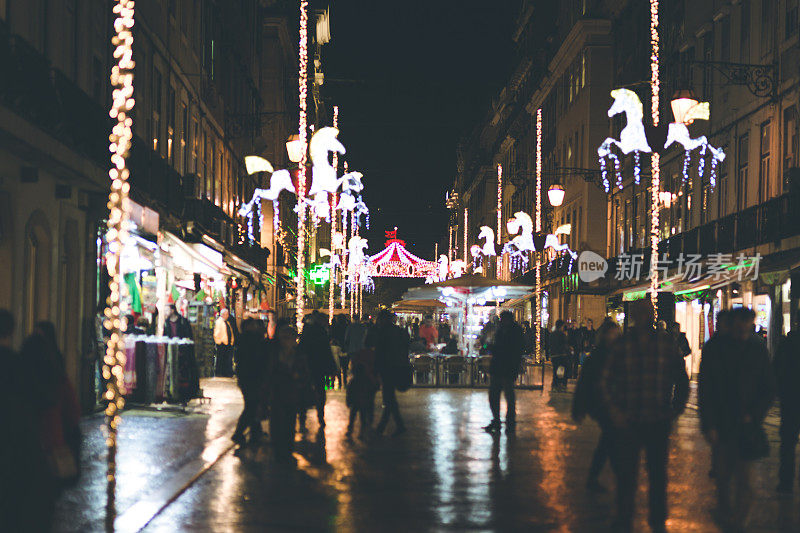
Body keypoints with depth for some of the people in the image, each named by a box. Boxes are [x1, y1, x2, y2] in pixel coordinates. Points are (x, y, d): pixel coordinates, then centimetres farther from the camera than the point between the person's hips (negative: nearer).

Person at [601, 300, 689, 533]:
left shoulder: (666, 343, 2)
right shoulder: (621, 345, -1)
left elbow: (681, 378, 13)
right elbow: (605, 381, 2)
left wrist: (677, 407, 5)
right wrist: (613, 409, -8)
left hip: (658, 420, 1)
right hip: (627, 422, -1)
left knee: (658, 474, 10)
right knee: (626, 474, 3)